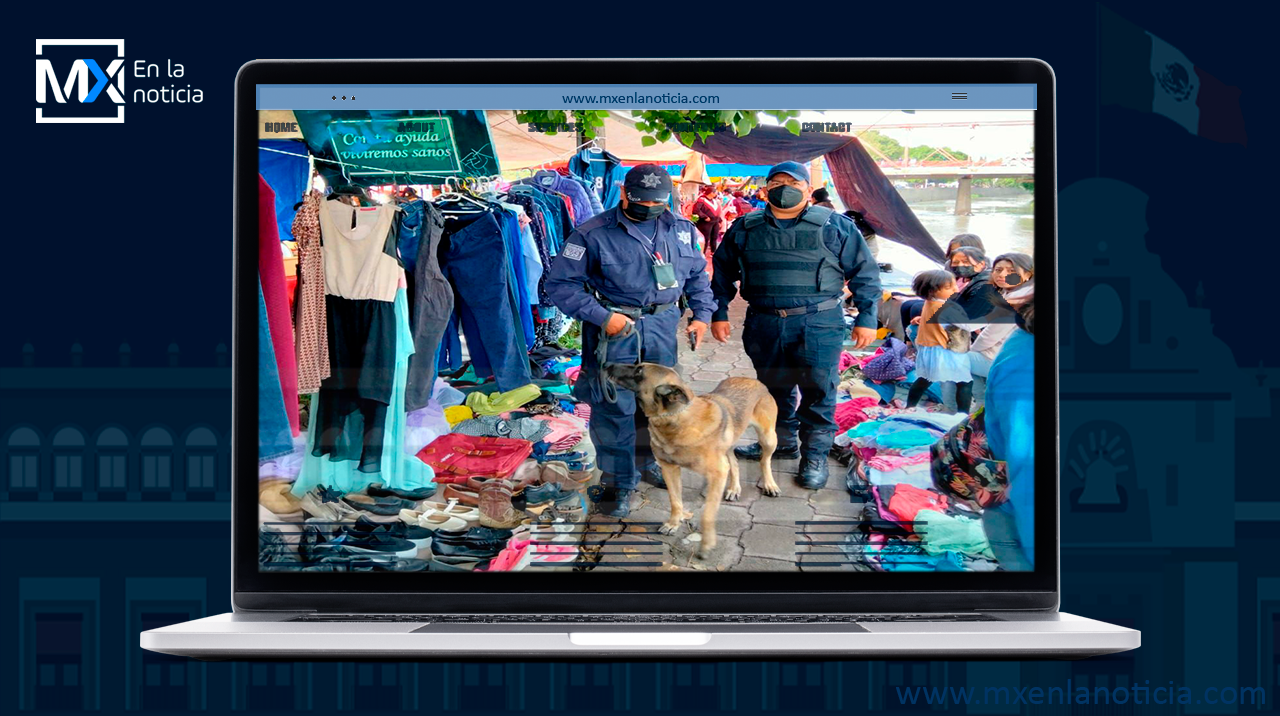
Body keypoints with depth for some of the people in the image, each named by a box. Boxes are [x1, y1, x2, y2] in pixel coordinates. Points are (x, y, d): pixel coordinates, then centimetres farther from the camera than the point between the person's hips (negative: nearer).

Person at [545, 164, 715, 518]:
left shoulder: (680, 229, 5)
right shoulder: (594, 234, -10)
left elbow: (697, 274, 20)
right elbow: (560, 283, -10)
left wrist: (702, 313, 6)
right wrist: (601, 316, -17)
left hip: (662, 328, 5)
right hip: (615, 329, -5)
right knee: (615, 406, -4)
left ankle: (648, 462, 35)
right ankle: (618, 481, 7)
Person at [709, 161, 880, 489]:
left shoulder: (835, 226, 1)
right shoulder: (745, 228, 9)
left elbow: (864, 272, 3)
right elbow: (723, 271, 18)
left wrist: (866, 317, -1)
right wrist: (719, 313, 12)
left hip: (818, 325, -3)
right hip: (764, 324, 3)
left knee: (818, 391, -3)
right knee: (774, 387, 14)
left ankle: (814, 455, 9)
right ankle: (782, 441, 32)